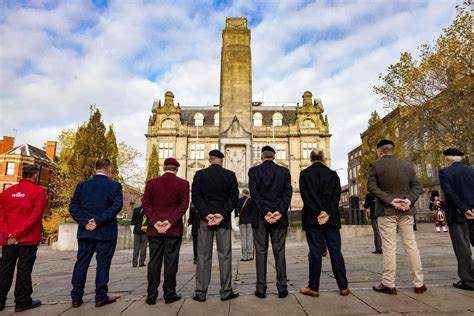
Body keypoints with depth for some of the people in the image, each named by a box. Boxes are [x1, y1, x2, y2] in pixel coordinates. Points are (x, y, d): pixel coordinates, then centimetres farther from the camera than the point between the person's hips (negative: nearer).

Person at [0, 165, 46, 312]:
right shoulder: (38, 191, -7)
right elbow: (35, 215, -15)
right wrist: (18, 233, -11)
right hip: (28, 238, -5)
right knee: (24, 269, 2)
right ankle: (22, 302, 10)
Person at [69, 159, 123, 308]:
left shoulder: (82, 185, 6)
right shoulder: (115, 186, -5)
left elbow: (73, 206, 0)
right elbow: (117, 205, -17)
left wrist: (85, 222, -6)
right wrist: (98, 221, -15)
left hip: (85, 231, 4)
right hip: (106, 232, -3)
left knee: (81, 263, 13)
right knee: (103, 263, 5)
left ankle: (76, 297, 18)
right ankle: (101, 297, 11)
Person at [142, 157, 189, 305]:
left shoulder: (151, 183, 4)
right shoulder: (183, 184, -2)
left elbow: (146, 203, 0)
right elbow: (183, 205, -9)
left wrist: (155, 221, -5)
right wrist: (170, 221, -11)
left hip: (154, 229, 2)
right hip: (174, 230, -2)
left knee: (154, 261, 9)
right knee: (171, 262, 5)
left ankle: (151, 295, 14)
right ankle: (169, 294, 12)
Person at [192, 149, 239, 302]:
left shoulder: (199, 174, 1)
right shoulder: (230, 175, 0)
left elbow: (195, 197, -4)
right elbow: (234, 197, -6)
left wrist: (206, 214, -8)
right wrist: (222, 214, -9)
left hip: (205, 218, 1)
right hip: (224, 219, 0)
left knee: (203, 255, 6)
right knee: (225, 255, 6)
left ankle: (200, 292, 10)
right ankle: (226, 291, 11)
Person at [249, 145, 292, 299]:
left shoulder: (254, 171, 1)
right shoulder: (284, 171, 6)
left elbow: (254, 194, -7)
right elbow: (288, 193, -3)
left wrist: (264, 213, -8)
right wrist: (280, 212, -8)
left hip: (260, 217, -1)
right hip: (280, 217, 1)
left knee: (261, 252, 5)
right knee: (279, 252, 7)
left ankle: (261, 288, 9)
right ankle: (282, 288, 11)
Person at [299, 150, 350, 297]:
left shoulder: (305, 173, 0)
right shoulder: (332, 174, 6)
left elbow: (305, 196, -9)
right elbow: (336, 195, -3)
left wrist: (317, 214, -10)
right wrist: (328, 213, -8)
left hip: (312, 218, -2)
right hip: (331, 218, 2)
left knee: (315, 252, 1)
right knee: (335, 251, 8)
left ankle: (313, 287, 6)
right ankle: (343, 287, 13)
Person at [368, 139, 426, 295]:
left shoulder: (375, 165, -3)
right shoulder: (407, 165, 11)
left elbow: (372, 187, -13)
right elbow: (417, 186, 4)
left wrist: (390, 200, -15)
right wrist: (409, 200, -9)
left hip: (386, 211, -4)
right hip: (406, 211, 4)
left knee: (389, 247, -1)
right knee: (411, 245, 10)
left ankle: (388, 285, 4)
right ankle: (419, 284, 16)